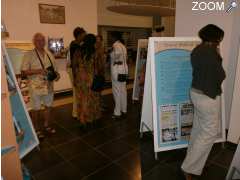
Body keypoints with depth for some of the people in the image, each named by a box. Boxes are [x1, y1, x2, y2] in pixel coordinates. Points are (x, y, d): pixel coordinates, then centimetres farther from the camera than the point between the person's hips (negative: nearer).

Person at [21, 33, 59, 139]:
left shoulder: (49, 55, 8)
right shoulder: (29, 55, -8)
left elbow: (54, 69, 15)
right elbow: (24, 72, -11)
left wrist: (57, 74, -7)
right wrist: (38, 71, -24)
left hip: (49, 86, 5)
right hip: (36, 87, -5)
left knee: (48, 106, 16)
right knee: (36, 109, 8)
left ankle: (46, 125, 35)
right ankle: (37, 129, 25)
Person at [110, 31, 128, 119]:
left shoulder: (115, 44, -12)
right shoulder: (123, 46, 14)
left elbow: (118, 53, -28)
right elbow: (124, 57, 7)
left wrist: (114, 60, -14)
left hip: (117, 69, -9)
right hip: (124, 68, 9)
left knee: (117, 90, -2)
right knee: (123, 89, 13)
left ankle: (117, 112, 6)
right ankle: (123, 110, 23)